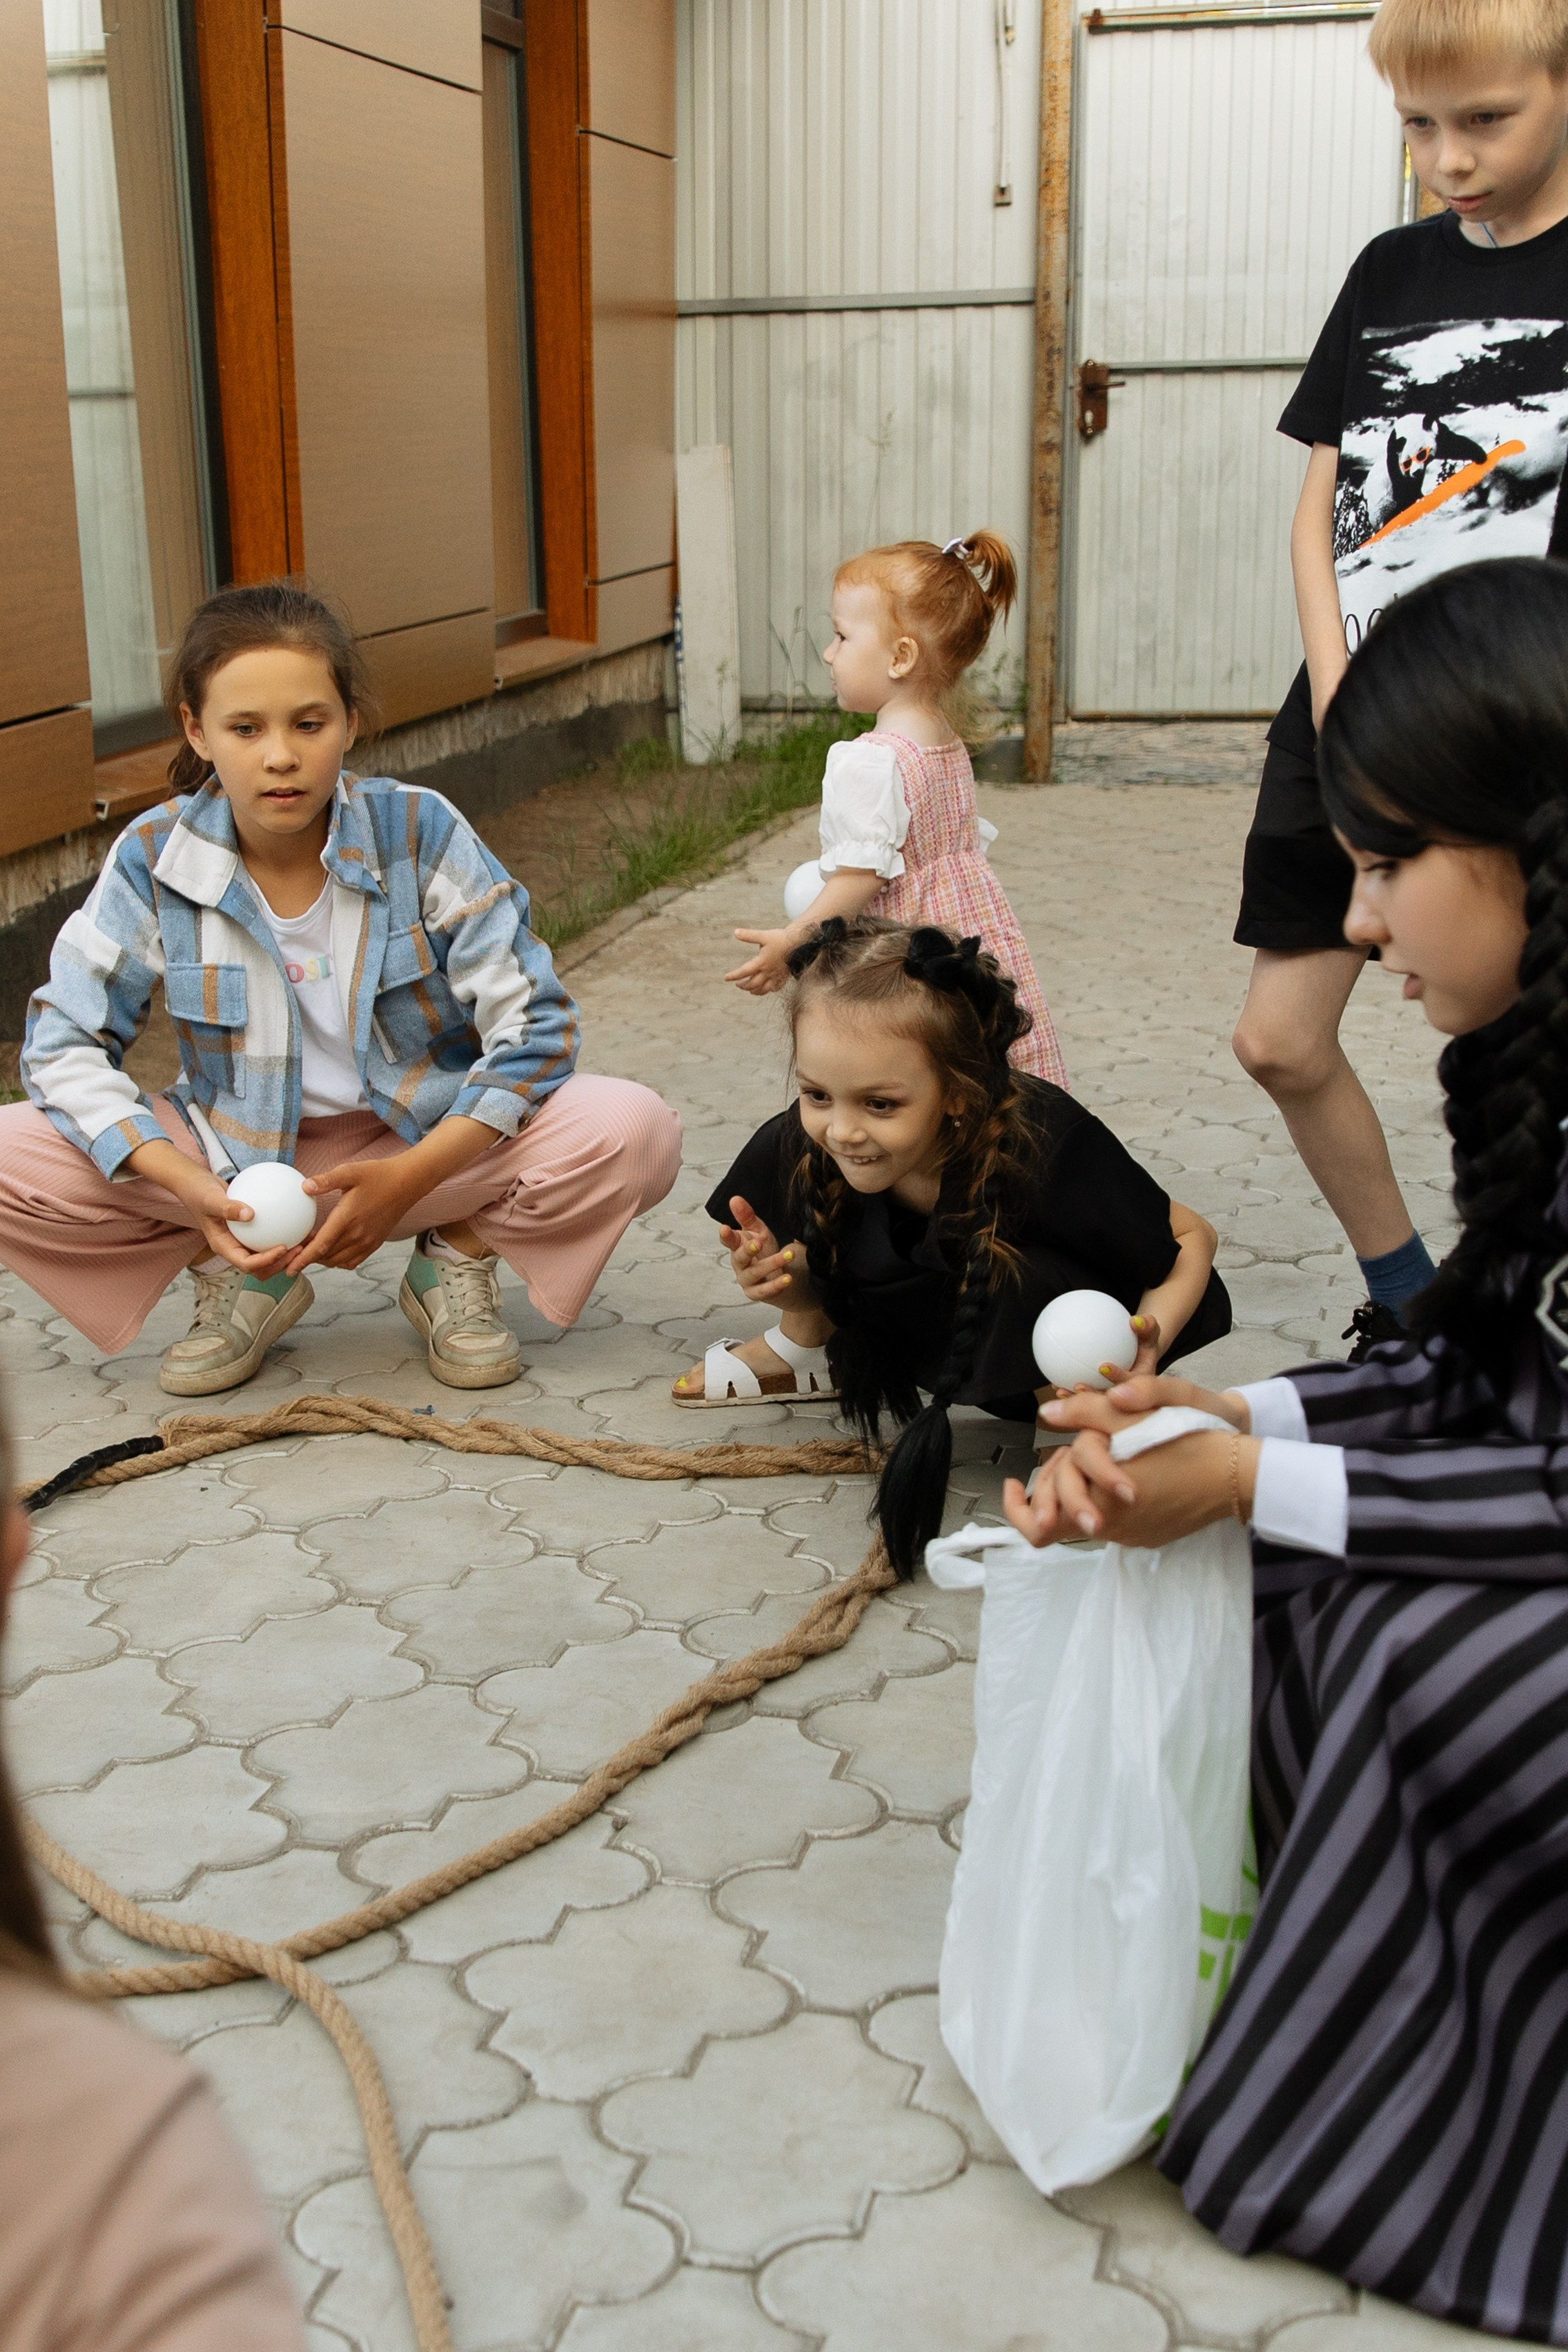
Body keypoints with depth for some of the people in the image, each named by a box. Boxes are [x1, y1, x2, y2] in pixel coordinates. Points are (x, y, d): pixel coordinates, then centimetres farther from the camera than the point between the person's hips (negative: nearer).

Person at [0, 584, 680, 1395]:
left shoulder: (420, 831, -16)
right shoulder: (153, 858, -12)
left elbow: (534, 1023, -15)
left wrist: (410, 1179, -27)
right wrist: (190, 1188, -24)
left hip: (430, 1141, -1)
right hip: (238, 1158, 2)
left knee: (635, 1133, -28)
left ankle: (457, 1255, 1)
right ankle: (241, 1276, 3)